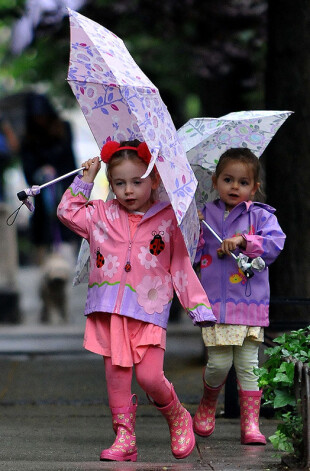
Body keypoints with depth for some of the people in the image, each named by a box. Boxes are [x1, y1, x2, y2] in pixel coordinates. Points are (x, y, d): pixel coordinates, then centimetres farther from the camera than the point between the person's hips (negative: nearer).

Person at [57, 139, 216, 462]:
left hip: (148, 313, -3)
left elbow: (181, 267, 7)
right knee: (116, 375, 1)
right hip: (108, 313, 3)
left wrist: (198, 307, 3)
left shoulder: (168, 219, 5)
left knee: (150, 376, -11)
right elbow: (68, 211, 14)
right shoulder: (101, 215, 12)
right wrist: (86, 179, 11)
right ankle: (124, 437, 9)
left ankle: (177, 418, 16)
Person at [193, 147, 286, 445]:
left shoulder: (260, 216, 4)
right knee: (219, 363, -4)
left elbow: (275, 243, -12)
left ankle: (250, 424, 5)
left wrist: (243, 240, -21)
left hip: (251, 303, 0)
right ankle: (207, 405, 24)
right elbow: (192, 255, 6)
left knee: (248, 365, 1)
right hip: (215, 303, 0)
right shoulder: (204, 215, 7)